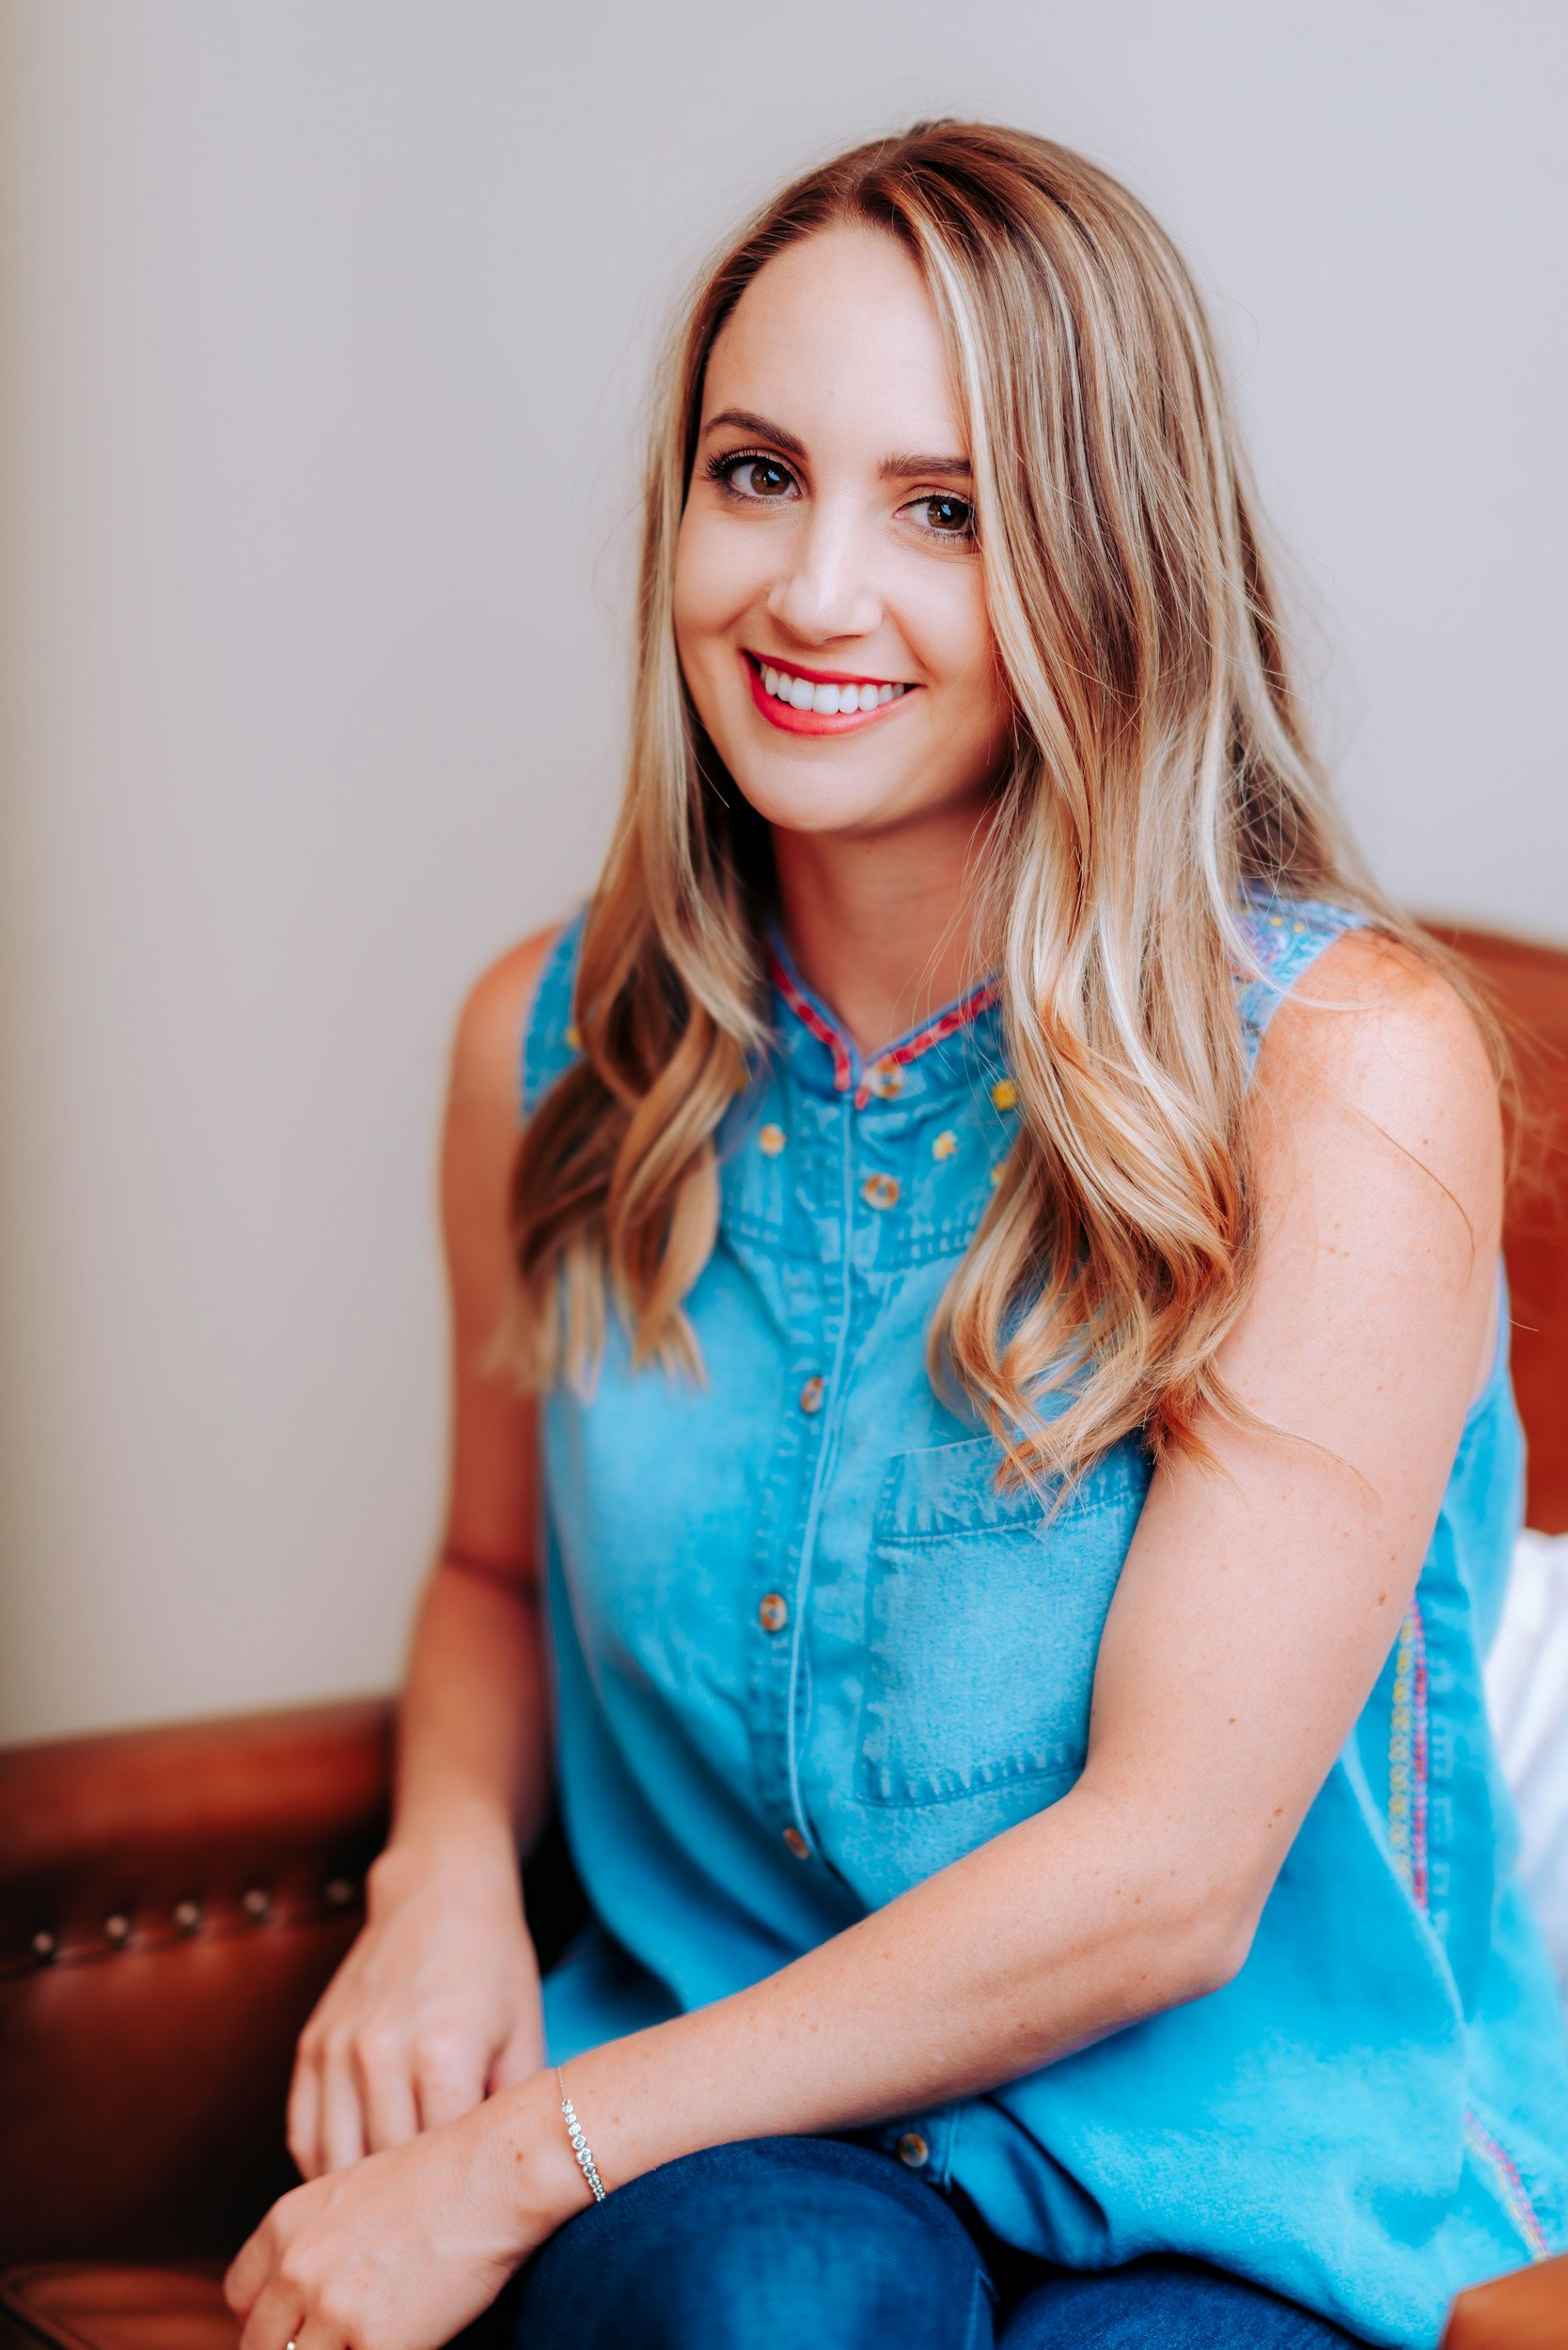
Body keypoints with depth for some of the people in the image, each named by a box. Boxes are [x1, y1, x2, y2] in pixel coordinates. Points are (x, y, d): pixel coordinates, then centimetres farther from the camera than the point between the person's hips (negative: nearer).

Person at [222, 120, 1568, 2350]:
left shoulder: (1348, 1066, -15)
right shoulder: (555, 1041, 0)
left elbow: (1168, 1874, -16)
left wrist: (516, 2164, -15)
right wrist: (447, 1863, -5)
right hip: (719, 2133, 2)